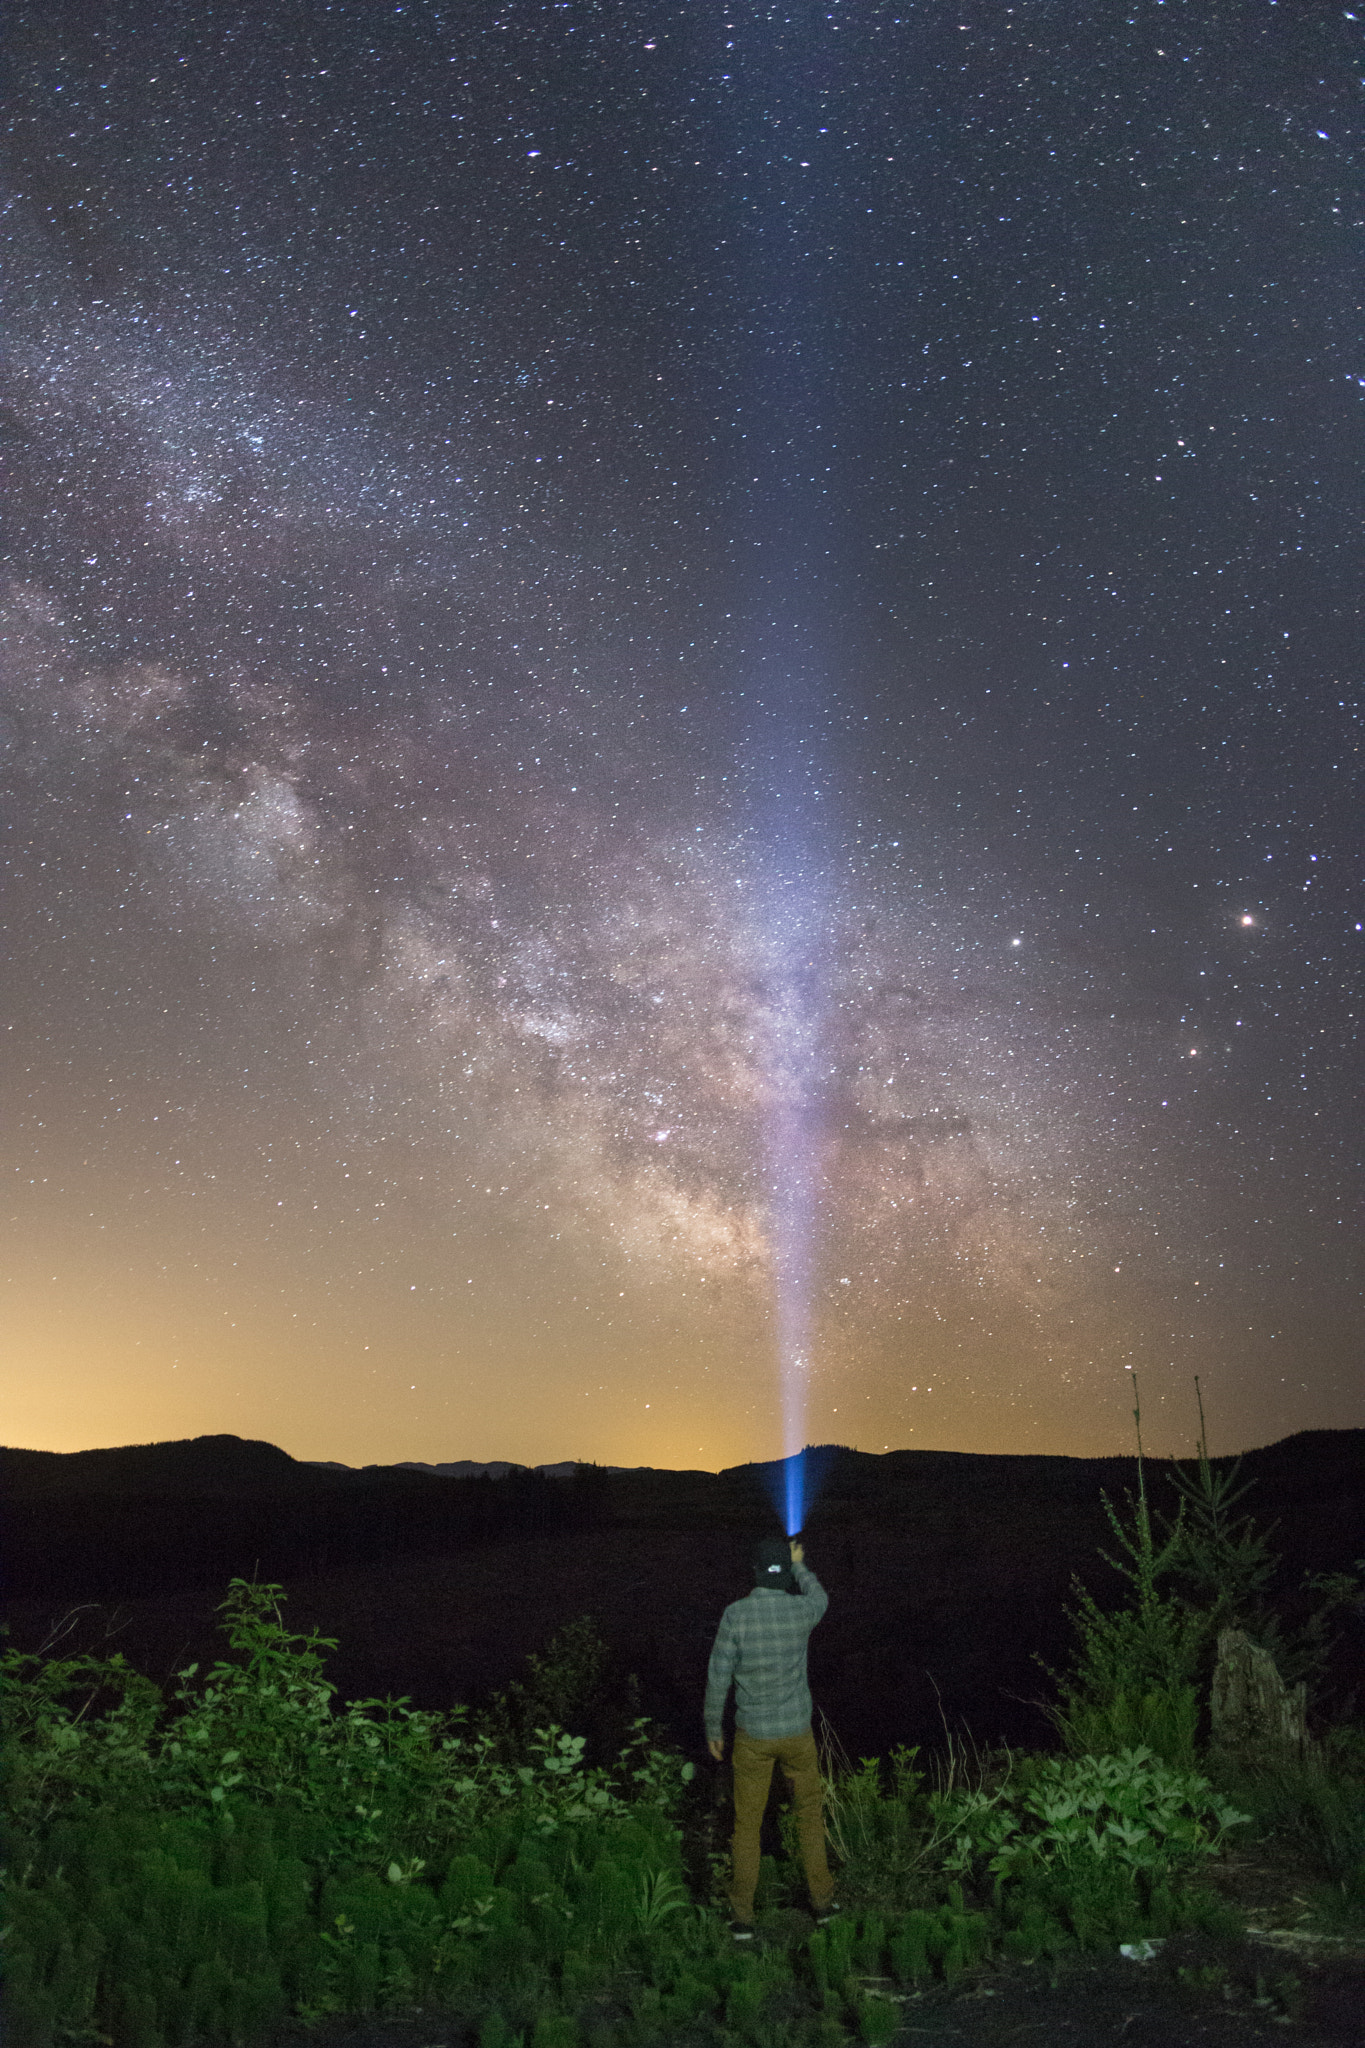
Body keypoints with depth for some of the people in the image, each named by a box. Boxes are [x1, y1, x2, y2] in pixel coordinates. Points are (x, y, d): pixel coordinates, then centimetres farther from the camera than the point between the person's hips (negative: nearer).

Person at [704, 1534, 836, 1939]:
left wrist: (712, 1729, 0)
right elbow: (819, 1598, 13)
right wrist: (800, 1565, 32)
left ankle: (743, 1917, 16)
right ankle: (821, 1899, 33)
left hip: (753, 1735, -1)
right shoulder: (801, 1610, -15)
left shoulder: (735, 1614, -22)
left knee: (747, 1823, 14)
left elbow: (718, 1677, -15)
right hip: (796, 1731, 1)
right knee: (809, 1813, 24)